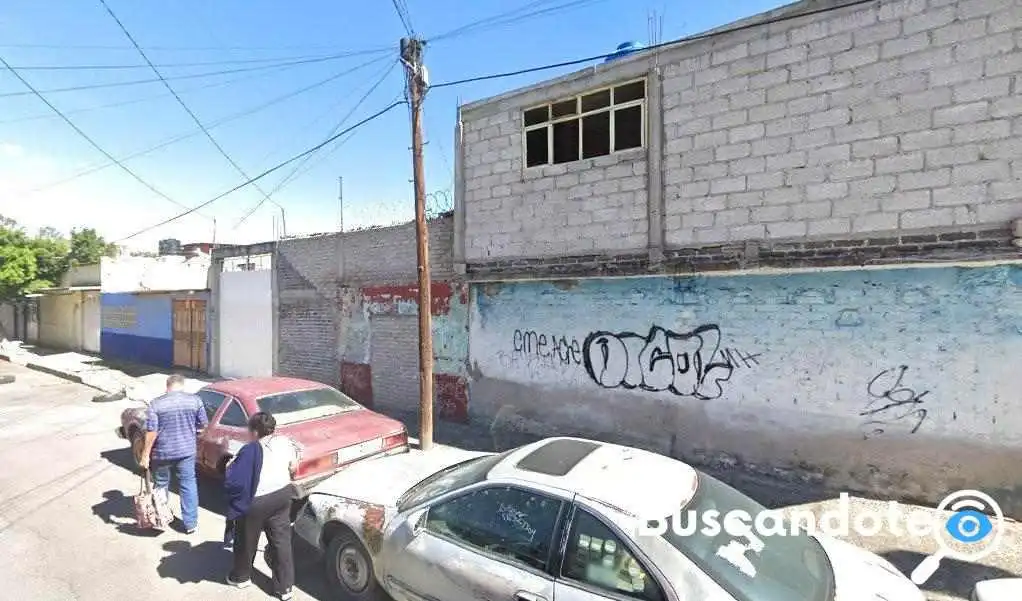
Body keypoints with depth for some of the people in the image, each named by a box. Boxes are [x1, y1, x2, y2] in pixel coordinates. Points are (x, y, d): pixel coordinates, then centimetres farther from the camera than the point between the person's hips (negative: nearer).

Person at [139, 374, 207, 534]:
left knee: (161, 485, 20)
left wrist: (145, 455, -6)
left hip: (162, 452, 0)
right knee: (188, 485, 10)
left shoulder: (156, 403, -10)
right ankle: (190, 523, 12)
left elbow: (151, 431, -13)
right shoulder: (195, 400, -6)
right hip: (187, 450, 1)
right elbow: (203, 425, 2)